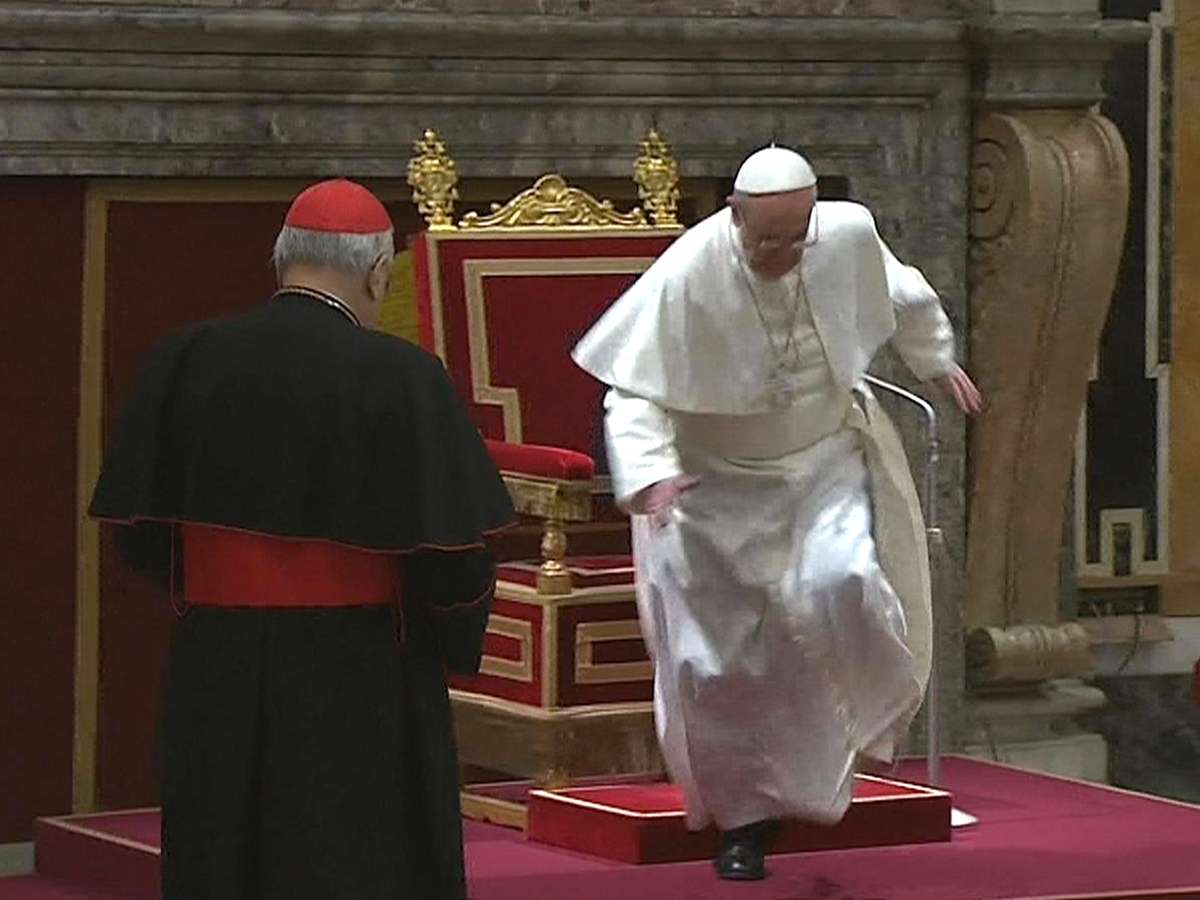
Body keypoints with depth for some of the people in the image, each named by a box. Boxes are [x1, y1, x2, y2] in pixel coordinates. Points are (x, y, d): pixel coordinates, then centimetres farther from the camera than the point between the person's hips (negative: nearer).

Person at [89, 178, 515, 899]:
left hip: (216, 682, 4)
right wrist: (458, 639, 6)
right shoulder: (399, 378, -14)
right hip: (361, 686, -3)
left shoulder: (186, 362, -4)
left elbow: (137, 526, 1)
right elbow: (455, 549, -14)